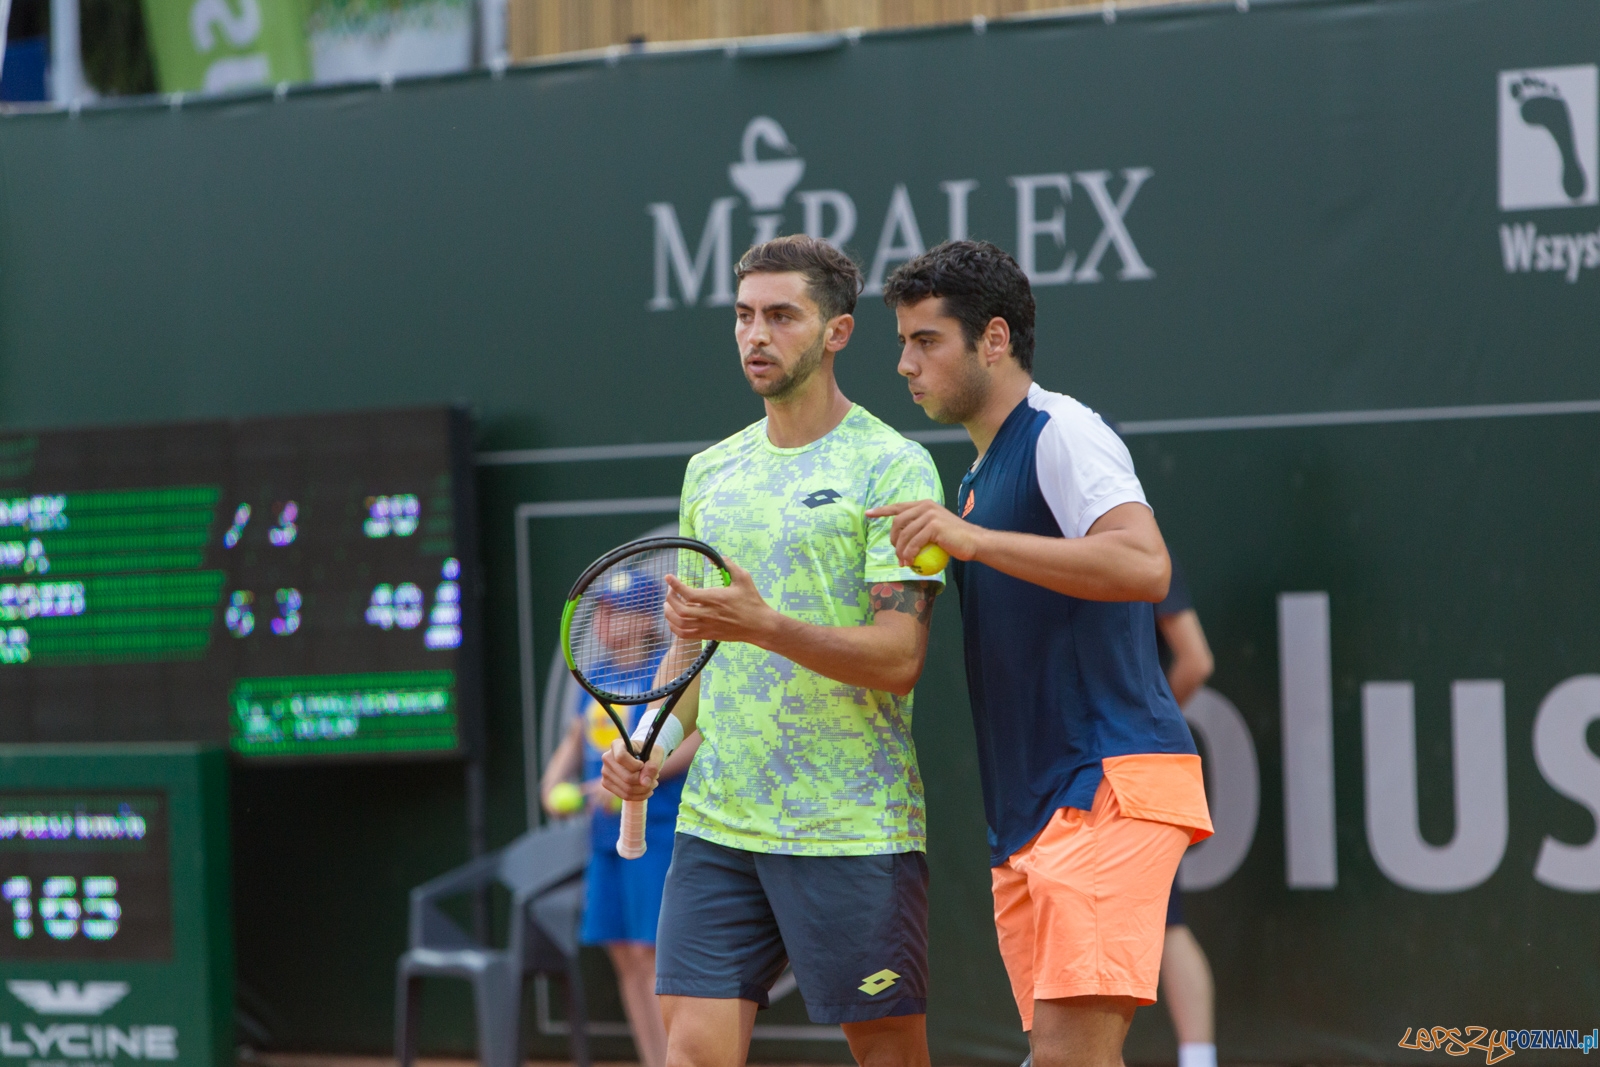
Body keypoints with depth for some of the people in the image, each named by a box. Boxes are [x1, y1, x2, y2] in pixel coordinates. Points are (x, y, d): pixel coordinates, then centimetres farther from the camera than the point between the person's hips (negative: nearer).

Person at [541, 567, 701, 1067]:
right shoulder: (596, 682, 15)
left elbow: (694, 740, -16)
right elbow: (575, 740, 27)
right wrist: (553, 781, 9)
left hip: (656, 832, -7)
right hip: (608, 834, 7)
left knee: (650, 950, -11)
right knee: (623, 954, 7)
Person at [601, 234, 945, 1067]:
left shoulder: (892, 467, -5)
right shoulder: (709, 473, 15)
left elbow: (899, 657, -13)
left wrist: (761, 625, -25)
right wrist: (653, 745, 6)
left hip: (854, 832, -5)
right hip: (716, 822, 5)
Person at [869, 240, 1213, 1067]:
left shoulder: (1062, 434, -6)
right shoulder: (977, 478, 23)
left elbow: (1144, 566, -24)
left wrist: (972, 540, -25)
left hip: (1110, 786, -10)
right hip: (1029, 815, 10)